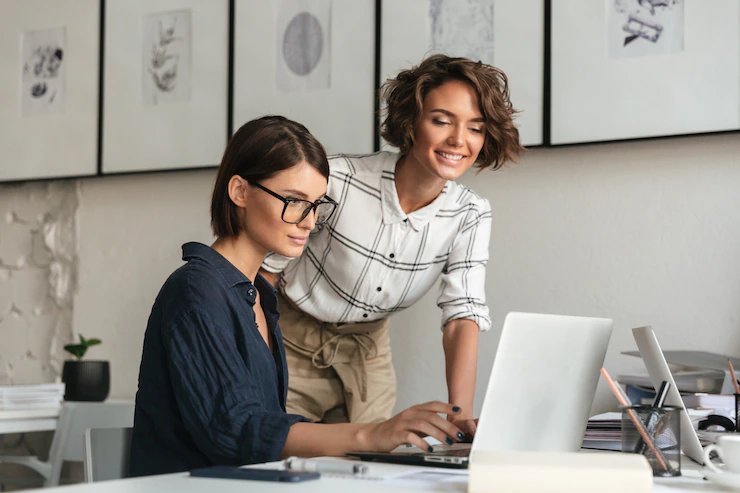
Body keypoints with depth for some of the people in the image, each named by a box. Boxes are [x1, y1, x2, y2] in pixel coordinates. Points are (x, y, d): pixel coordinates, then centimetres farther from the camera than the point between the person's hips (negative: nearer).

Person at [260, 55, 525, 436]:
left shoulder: (469, 217, -14)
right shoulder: (336, 180, -26)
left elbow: (463, 316, -20)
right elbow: (265, 270, -15)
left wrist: (460, 414, -35)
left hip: (367, 353, 3)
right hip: (291, 341, -3)